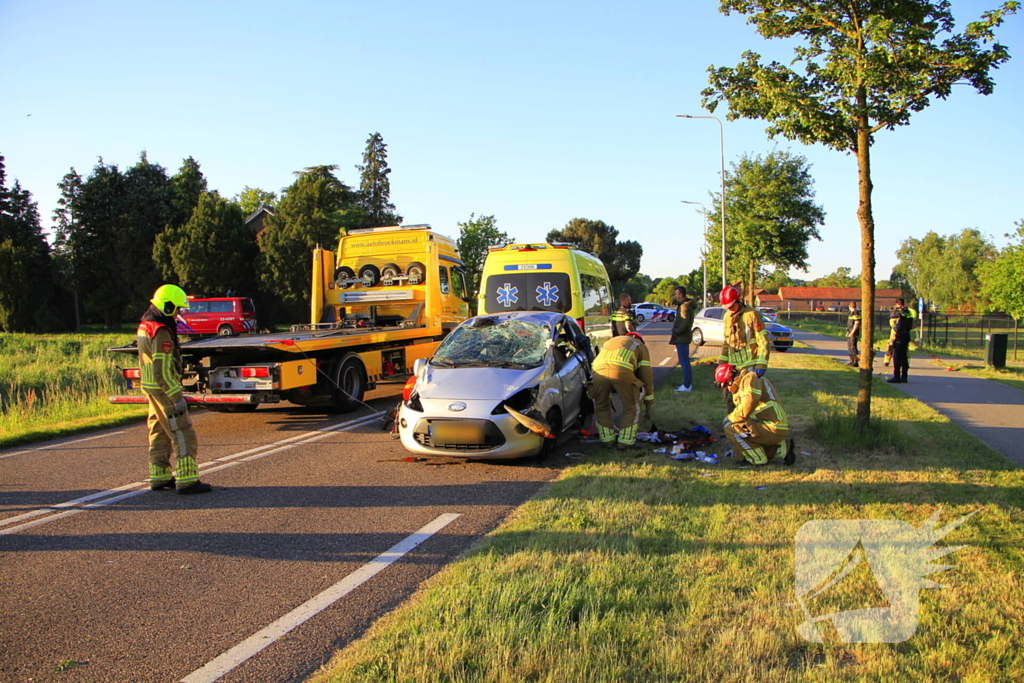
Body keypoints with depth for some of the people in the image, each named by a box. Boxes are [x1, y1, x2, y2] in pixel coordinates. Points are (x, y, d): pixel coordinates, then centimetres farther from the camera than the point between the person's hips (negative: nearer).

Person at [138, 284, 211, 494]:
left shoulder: (145, 325, 10)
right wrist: (177, 397, -21)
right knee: (183, 434, -6)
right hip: (164, 389, -10)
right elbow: (163, 370, -24)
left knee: (160, 433, 17)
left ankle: (159, 477, 25)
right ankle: (187, 480, -6)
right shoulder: (161, 332, -21)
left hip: (151, 388, 10)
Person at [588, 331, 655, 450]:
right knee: (631, 408, 17)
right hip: (621, 371, -3)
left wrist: (608, 397, 50)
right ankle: (625, 441, 19)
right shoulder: (641, 346, 31)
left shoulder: (609, 342, 43)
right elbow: (646, 375, 24)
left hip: (599, 370, 4)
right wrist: (649, 403, 29)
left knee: (601, 406, 25)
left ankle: (607, 439, 29)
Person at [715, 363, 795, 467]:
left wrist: (730, 418, -14)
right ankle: (784, 448, 21)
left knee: (731, 428, -18)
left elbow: (750, 401, -27)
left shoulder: (750, 378, -12)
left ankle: (758, 459, -6)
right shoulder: (743, 384, 20)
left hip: (772, 428, -11)